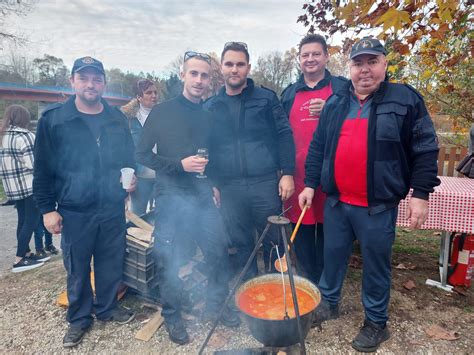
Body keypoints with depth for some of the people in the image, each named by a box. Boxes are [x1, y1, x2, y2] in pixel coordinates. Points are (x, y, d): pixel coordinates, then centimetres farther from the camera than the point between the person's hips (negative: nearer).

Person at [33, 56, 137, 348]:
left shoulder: (117, 119, 5)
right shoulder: (53, 118, -4)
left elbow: (129, 157, 16)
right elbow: (43, 168, -3)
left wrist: (131, 178, 0)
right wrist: (48, 208, -5)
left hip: (113, 209, 3)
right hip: (74, 212, -2)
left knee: (112, 264, 15)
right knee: (77, 269, 12)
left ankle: (107, 307, 38)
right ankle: (79, 318, 34)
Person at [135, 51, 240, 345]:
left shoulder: (210, 116, 11)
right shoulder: (163, 112, -1)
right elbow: (143, 154, -5)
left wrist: (215, 182, 6)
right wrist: (180, 164, -15)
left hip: (204, 198, 4)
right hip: (172, 199, -4)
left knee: (219, 253, 8)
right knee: (170, 262, 5)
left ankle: (215, 307, 32)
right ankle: (173, 317, 28)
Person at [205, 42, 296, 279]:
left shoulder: (266, 98, 4)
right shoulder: (211, 107, 9)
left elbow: (284, 135, 0)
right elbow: (207, 148, 10)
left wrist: (287, 173, -8)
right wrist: (213, 184, 5)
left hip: (265, 183, -2)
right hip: (229, 188, 2)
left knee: (273, 241, 10)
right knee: (241, 244, 13)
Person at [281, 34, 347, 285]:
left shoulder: (341, 87, 6)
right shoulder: (289, 93, 15)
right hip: (298, 175, 3)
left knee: (328, 231, 7)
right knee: (302, 231, 9)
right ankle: (309, 282, 28)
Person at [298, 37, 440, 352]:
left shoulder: (406, 99, -3)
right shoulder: (335, 103, 8)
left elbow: (425, 150, -3)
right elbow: (318, 147, 11)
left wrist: (421, 194, -8)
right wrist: (310, 184, 7)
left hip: (378, 206, -3)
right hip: (336, 201, 4)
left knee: (376, 264, 10)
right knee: (333, 255, 16)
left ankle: (376, 323, 30)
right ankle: (329, 303, 38)